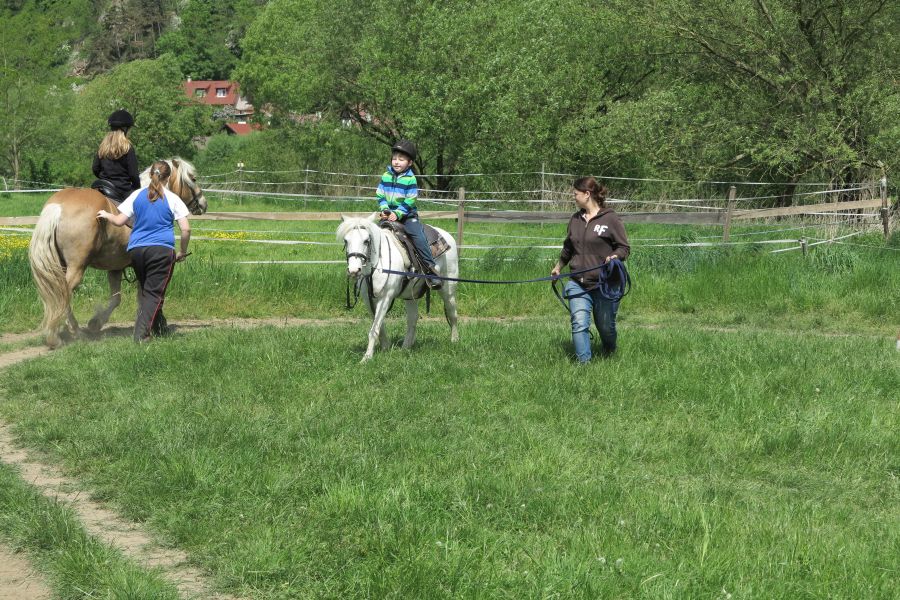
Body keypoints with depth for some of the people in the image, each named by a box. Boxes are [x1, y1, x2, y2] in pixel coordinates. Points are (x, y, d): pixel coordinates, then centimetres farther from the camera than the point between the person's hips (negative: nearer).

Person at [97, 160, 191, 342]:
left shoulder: (137, 195, 4)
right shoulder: (172, 199, -2)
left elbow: (119, 221, 1)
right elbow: (186, 229, -6)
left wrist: (107, 215, 22)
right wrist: (183, 252, 8)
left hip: (136, 250, 3)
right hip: (162, 250, -3)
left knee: (145, 291, 20)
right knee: (154, 293, -1)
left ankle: (160, 328, 29)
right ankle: (141, 333, -16)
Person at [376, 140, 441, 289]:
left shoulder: (410, 179, -6)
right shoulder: (386, 177, 5)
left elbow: (409, 202, -10)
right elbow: (380, 196, 6)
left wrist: (397, 214, -21)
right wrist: (384, 209, -12)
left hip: (406, 214, -4)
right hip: (388, 214, 4)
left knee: (419, 237, -23)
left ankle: (430, 270, -22)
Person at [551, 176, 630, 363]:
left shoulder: (611, 219, -6)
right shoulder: (575, 220, 12)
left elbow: (624, 247, -4)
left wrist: (615, 256, -24)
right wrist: (558, 267, 34)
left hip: (604, 284, -4)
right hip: (578, 284, 4)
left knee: (605, 325, 8)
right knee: (579, 324, -13)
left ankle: (610, 355, 36)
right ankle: (583, 362, -10)